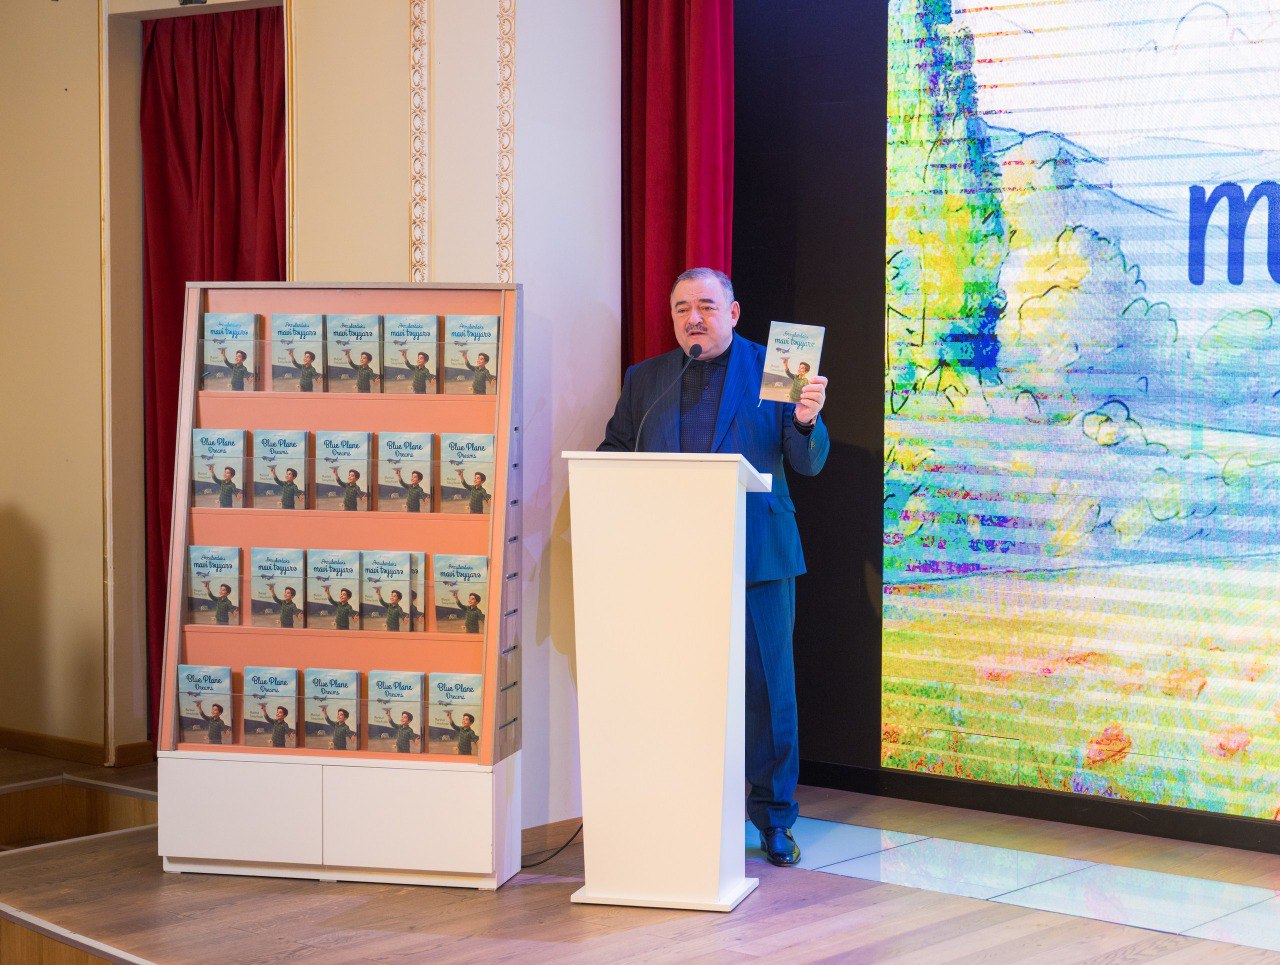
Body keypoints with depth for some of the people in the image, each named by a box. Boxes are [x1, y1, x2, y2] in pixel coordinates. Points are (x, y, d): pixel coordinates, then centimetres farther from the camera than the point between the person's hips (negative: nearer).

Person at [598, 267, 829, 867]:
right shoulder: (645, 379, 14)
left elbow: (809, 464, 3)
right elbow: (612, 455, 15)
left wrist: (806, 420, -18)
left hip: (756, 557, -2)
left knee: (767, 688, 2)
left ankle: (773, 818, 14)